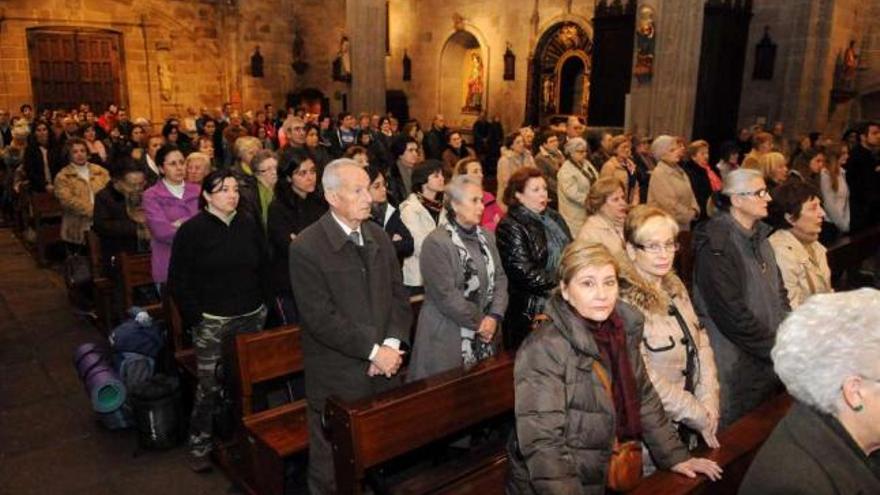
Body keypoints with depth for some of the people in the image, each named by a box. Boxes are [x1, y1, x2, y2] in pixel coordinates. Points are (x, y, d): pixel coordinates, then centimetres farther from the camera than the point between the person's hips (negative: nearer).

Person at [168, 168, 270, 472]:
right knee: (210, 386, -2)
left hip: (251, 317, 4)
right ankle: (200, 445, 17)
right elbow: (178, 280, -5)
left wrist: (262, 304, 8)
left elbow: (264, 266, 14)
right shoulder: (192, 230, -5)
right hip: (212, 322, -4)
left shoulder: (249, 225, 6)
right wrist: (195, 318, -8)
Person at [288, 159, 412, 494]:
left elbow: (398, 294, 7)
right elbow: (320, 318, -17)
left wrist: (392, 344, -8)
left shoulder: (378, 236, 7)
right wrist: (373, 351, -16)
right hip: (337, 379, -5)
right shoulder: (306, 247, -13)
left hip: (384, 371, 5)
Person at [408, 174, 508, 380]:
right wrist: (480, 322, -9)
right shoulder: (436, 242, -14)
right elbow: (446, 295, -17)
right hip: (449, 341, -6)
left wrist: (494, 317, -7)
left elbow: (499, 278, 7)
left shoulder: (486, 237, 10)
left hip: (486, 335, 6)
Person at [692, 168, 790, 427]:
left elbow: (779, 290, 14)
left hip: (769, 360, 8)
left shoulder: (759, 235, 10)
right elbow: (731, 312, -21)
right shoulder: (715, 242, -18)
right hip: (735, 364, -8)